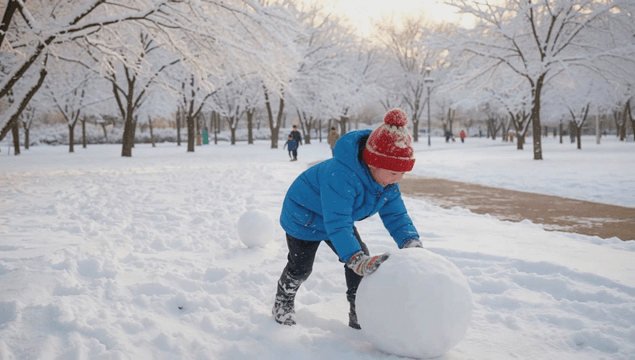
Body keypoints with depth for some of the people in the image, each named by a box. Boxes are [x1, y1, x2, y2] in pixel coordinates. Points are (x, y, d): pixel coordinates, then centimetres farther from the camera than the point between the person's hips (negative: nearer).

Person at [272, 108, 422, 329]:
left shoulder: (388, 181, -19)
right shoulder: (340, 174, -46)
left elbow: (396, 215, -14)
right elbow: (337, 223, -50)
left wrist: (411, 242, -33)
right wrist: (357, 259, -60)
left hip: (338, 215, 7)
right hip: (304, 216, -7)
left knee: (363, 261, -3)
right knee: (300, 267, 2)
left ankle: (360, 314, 12)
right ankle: (283, 302, 33)